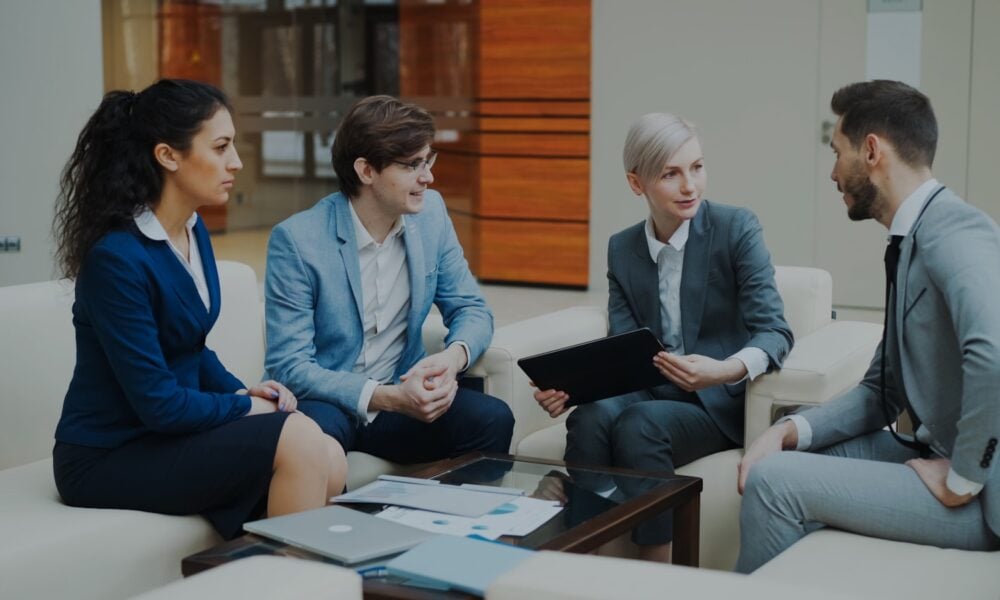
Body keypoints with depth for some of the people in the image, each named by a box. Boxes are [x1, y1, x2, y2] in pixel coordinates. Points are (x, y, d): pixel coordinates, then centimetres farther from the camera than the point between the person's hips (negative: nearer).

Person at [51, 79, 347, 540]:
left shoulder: (195, 233, 5)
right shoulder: (117, 258, -22)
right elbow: (158, 402, -22)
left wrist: (243, 390, 0)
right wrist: (245, 406, -9)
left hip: (168, 433, 8)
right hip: (107, 457, -8)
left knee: (329, 460, -12)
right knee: (297, 438, -23)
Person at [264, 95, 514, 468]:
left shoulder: (430, 213, 0)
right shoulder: (296, 240, -15)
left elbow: (471, 309, 6)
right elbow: (290, 366, -17)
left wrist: (453, 357, -18)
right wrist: (388, 398, -29)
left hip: (400, 395, 4)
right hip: (325, 403, -4)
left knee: (492, 419, -23)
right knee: (314, 434, -38)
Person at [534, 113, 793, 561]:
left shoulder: (736, 229, -7)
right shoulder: (622, 249, 8)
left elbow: (774, 331, -15)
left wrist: (727, 369, -37)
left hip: (717, 402, -3)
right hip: (649, 393, 3)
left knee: (639, 424, -33)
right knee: (592, 417, -30)